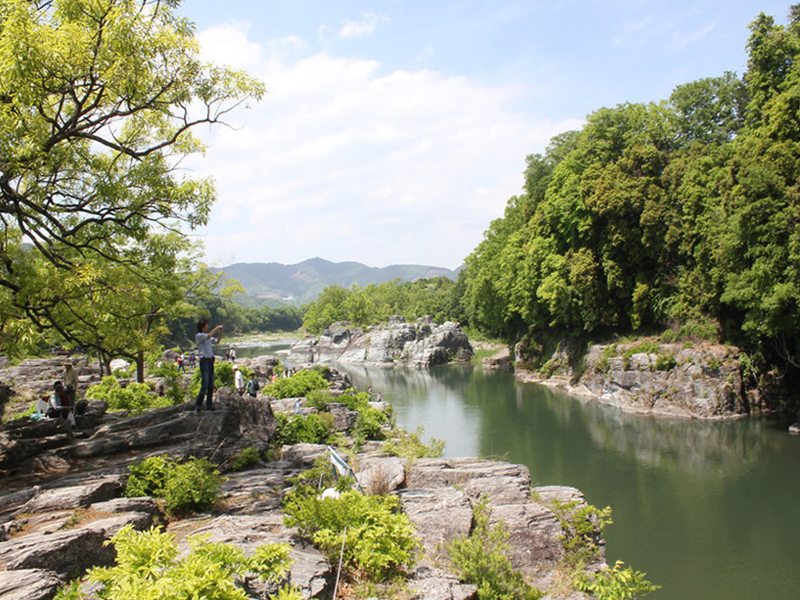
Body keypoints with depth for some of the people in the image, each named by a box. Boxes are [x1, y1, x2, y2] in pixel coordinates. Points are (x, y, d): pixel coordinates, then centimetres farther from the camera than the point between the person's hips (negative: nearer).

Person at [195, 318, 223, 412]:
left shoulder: (207, 336, 17)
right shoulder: (199, 336, -6)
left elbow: (217, 341, 20)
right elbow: (209, 336, -22)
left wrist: (220, 331, 10)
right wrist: (217, 328, -12)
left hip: (210, 361, 8)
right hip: (204, 361, -8)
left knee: (211, 385, 7)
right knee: (204, 385, -11)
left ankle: (209, 405, 12)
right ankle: (197, 406, -5)